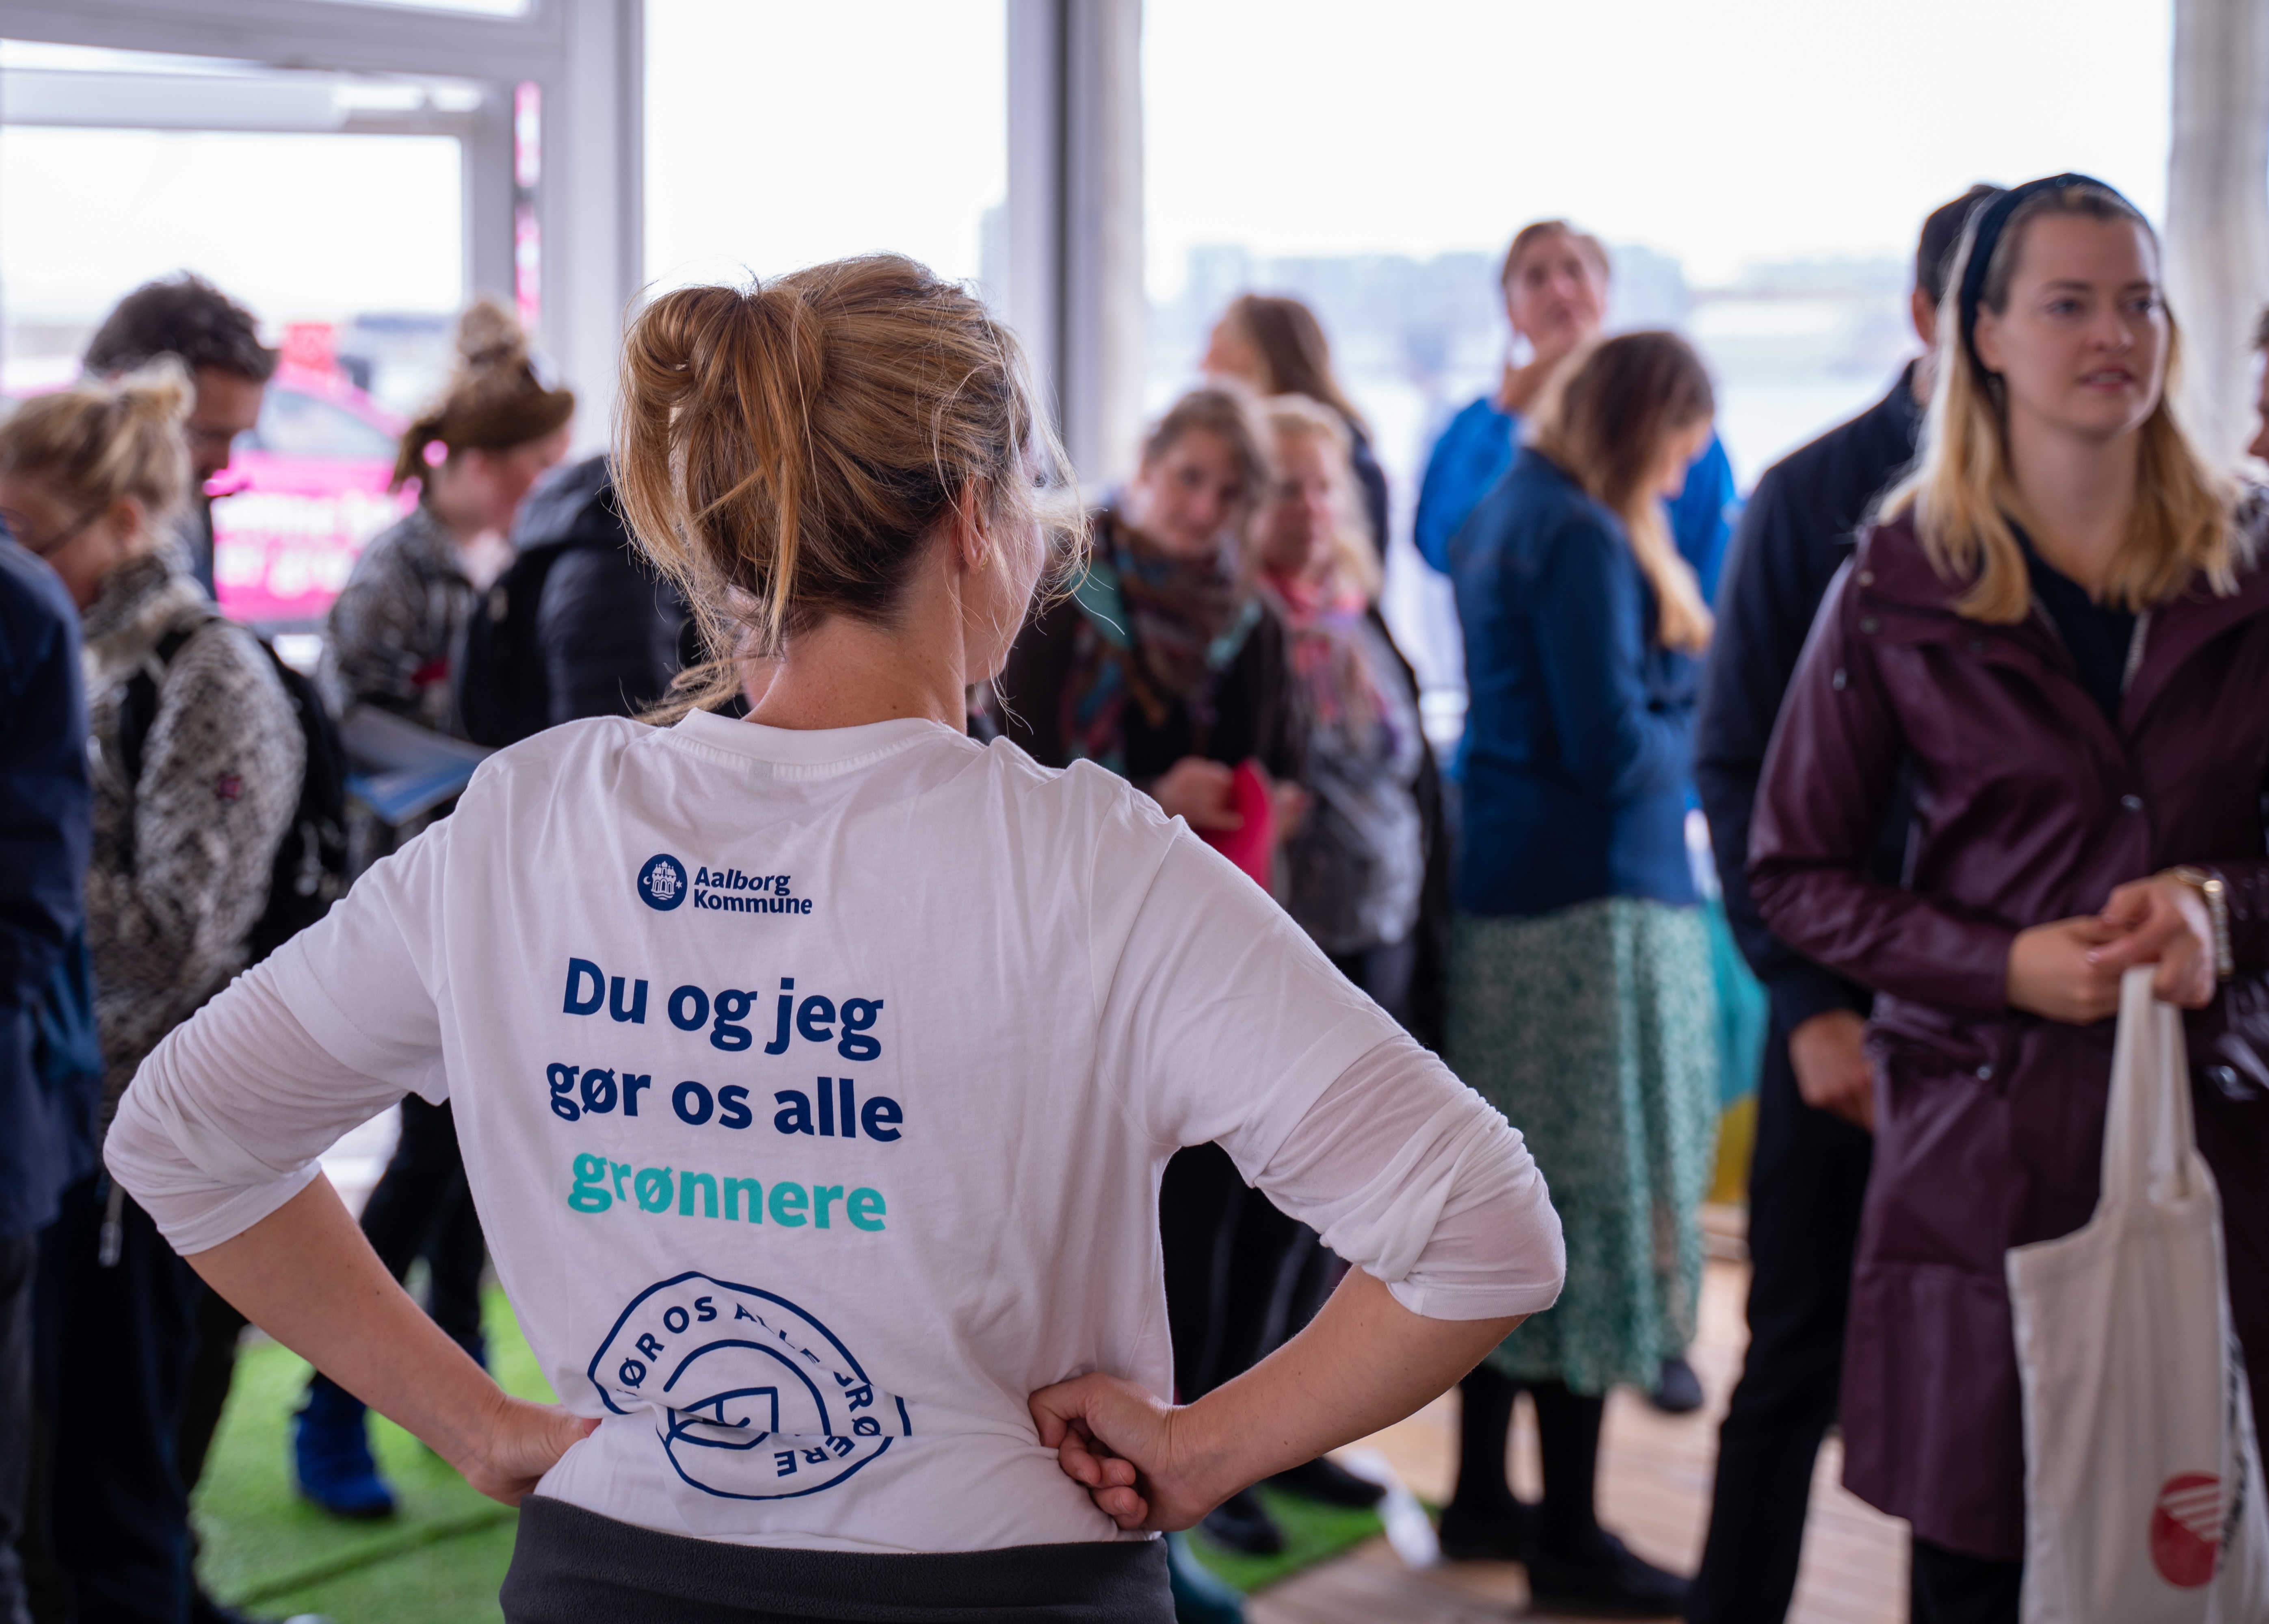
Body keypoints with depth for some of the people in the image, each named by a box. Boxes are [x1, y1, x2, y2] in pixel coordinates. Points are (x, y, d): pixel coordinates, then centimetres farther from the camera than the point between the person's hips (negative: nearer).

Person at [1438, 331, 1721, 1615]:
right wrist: (1699, 738, -1)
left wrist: (1675, 698, 6)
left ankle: (1483, 1497, 24)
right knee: (1597, 1208, -4)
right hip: (1595, 905, -10)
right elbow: (1609, 745, -20)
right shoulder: (1585, 541, -15)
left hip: (1508, 902, 10)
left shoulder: (1512, 515, 15)